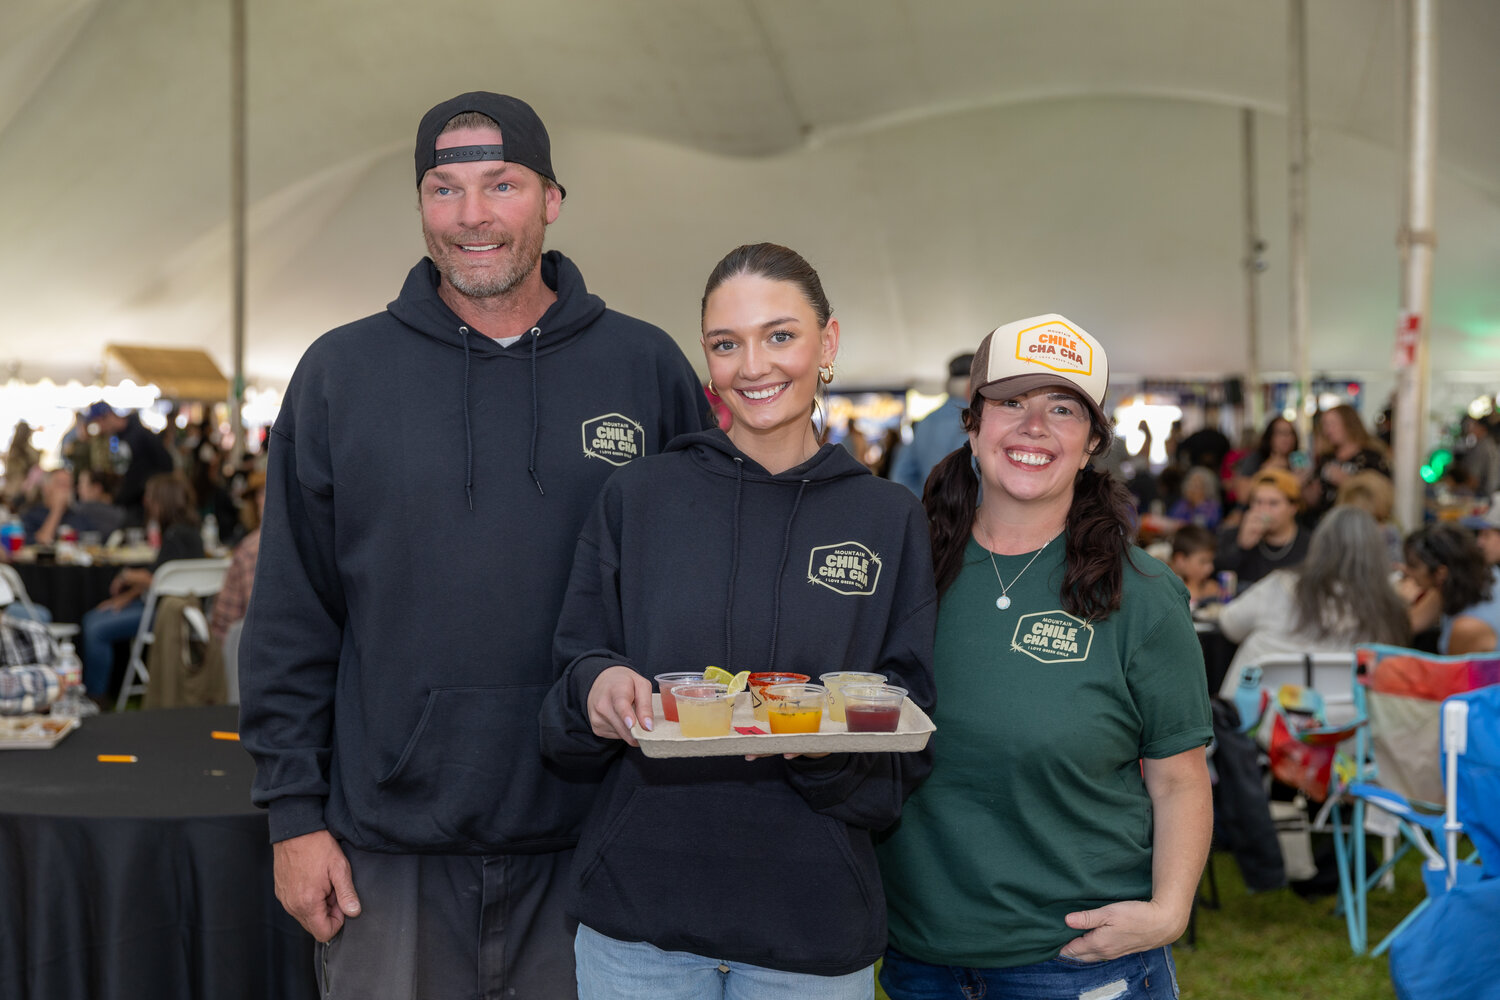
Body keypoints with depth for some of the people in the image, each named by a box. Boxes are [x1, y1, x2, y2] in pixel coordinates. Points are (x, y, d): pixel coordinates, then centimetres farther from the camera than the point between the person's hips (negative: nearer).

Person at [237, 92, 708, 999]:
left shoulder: (647, 368, 1)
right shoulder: (340, 373, 2)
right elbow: (291, 615, 3)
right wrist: (295, 812, -1)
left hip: (594, 844, 0)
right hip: (388, 846, 0)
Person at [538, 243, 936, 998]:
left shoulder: (890, 520, 2)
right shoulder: (635, 499, 2)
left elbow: (907, 749, 2)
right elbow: (563, 721, 5)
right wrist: (597, 688, -17)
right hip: (636, 912, 0)